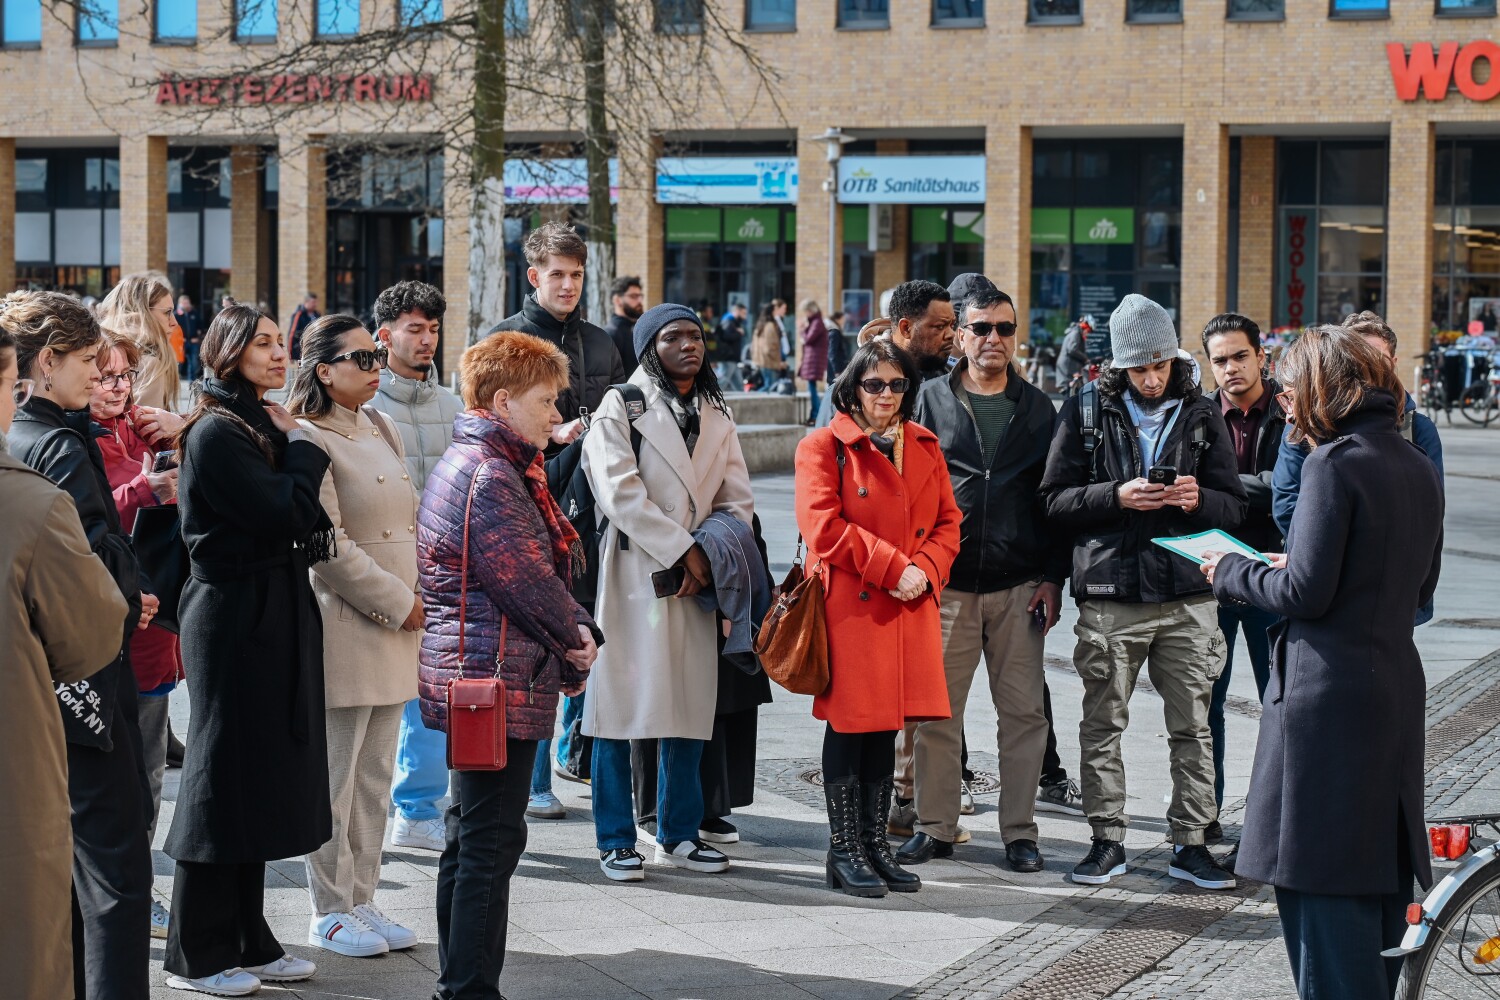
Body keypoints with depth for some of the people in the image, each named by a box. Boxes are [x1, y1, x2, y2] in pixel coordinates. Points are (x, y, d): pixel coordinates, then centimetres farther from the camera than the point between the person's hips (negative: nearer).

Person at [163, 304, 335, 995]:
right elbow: (285, 513, -22)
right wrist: (302, 445, -9)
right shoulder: (218, 433, -14)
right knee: (225, 778, -2)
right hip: (235, 619, -9)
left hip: (275, 619, 9)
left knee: (259, 777, 12)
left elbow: (305, 523, 10)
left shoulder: (259, 426, 13)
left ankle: (247, 941, 20)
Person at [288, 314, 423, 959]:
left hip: (394, 626, 8)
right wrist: (399, 602, -12)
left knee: (375, 775, 13)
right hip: (343, 629, -8)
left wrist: (416, 599, 6)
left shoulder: (381, 429, 13)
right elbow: (329, 547, -16)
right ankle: (330, 912, 9)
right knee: (335, 778, 1)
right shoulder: (308, 439, -12)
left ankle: (360, 899, 21)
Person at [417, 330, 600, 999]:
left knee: (471, 837, 16)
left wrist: (572, 630, 1)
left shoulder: (471, 462, 16)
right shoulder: (492, 477, -18)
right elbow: (528, 581, -18)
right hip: (499, 677, -11)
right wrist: (577, 637, -1)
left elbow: (541, 566, 15)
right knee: (492, 841, -6)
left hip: (472, 676, 11)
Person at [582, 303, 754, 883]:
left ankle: (678, 834, 18)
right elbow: (620, 493, -12)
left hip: (696, 578, 5)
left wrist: (709, 555, -6)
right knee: (622, 703, -3)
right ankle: (616, 840, 5)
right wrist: (683, 549, -13)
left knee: (691, 706, 7)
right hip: (633, 573, -5)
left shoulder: (716, 418, 17)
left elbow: (736, 500, 12)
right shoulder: (620, 409, -1)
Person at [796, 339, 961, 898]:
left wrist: (924, 569, -6)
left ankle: (875, 842, 18)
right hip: (849, 603, -5)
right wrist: (894, 567, -15)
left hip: (910, 608, 5)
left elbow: (947, 522, 14)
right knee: (850, 723, -1)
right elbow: (823, 526, -13)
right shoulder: (824, 448, -4)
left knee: (886, 726, 10)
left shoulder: (924, 447, 15)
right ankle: (843, 852, 6)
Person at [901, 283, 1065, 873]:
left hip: (1020, 586, 1)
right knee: (935, 713, 1)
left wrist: (1053, 578, 2)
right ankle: (935, 827, 12)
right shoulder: (931, 401, 7)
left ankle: (1020, 831, 10)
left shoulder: (1038, 409, 11)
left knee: (1023, 712, 2)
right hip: (946, 583, -1)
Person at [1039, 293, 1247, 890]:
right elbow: (1055, 500, 0)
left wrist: (1199, 500, -13)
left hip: (1187, 598, 1)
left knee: (1192, 727, 3)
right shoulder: (1085, 413, 4)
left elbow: (1234, 507, 9)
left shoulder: (1201, 417, 9)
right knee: (1103, 724, 4)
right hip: (1108, 595, -1)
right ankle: (1108, 840, 14)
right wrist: (1116, 497, -16)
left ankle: (1189, 844, 11)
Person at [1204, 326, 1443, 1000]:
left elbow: (1305, 594, -18)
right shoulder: (1419, 468, 11)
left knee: (1321, 889, -4)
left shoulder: (1334, 464, -14)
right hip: (1396, 686, 9)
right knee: (1380, 874, 17)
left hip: (1327, 697, -9)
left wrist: (1232, 572, 0)